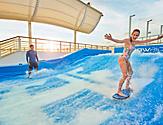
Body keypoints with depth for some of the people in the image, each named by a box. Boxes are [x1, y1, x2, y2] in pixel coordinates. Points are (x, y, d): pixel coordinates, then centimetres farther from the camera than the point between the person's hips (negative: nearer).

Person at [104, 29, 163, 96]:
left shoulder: (135, 42, 7)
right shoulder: (127, 40, -17)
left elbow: (146, 41, 19)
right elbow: (119, 41, -38)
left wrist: (157, 38, 24)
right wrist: (111, 39, -58)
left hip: (126, 60, 10)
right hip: (122, 59, -10)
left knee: (130, 72, 23)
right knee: (125, 75, -13)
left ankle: (127, 86, 41)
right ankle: (119, 91, -2)